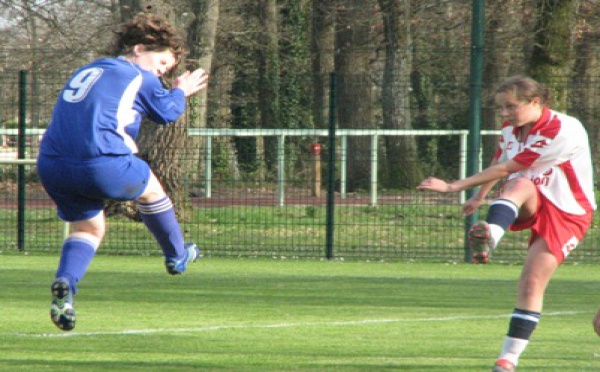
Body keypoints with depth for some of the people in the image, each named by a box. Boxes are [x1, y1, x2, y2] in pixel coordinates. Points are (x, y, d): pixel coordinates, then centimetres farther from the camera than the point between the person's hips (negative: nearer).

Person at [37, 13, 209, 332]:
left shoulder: (86, 71, 26)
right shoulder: (140, 78, 6)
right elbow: (168, 112, 17)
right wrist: (181, 91, 37)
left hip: (50, 165, 6)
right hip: (101, 165, -6)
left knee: (87, 228, 21)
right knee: (150, 188, 23)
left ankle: (65, 282, -7)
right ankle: (176, 256, 41)